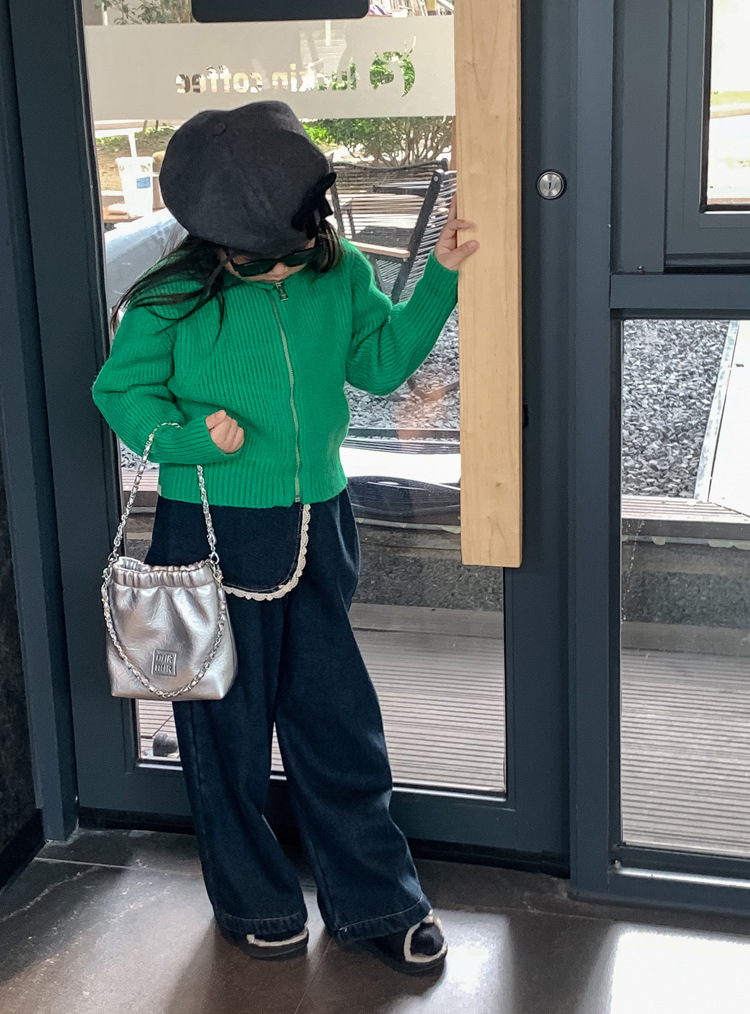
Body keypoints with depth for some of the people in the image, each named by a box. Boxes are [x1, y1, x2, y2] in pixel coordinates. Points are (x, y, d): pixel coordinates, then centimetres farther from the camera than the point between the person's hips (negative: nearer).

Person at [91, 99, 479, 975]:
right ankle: (253, 902, 32)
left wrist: (441, 276, -2)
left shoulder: (339, 274, -4)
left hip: (315, 529, 3)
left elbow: (382, 359, 8)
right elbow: (121, 391, -4)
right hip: (212, 535, -3)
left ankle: (372, 902, 28)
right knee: (228, 722, 10)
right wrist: (191, 435, -21)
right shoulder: (172, 301, -14)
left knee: (338, 720, 12)